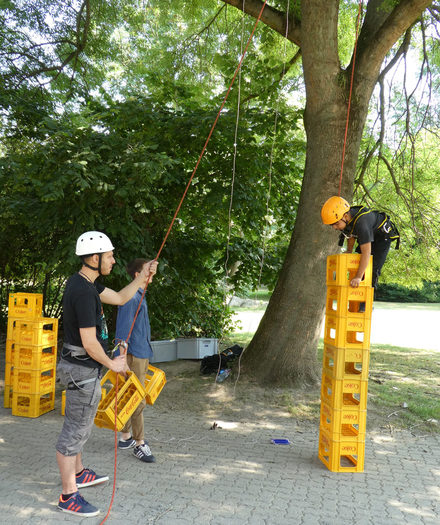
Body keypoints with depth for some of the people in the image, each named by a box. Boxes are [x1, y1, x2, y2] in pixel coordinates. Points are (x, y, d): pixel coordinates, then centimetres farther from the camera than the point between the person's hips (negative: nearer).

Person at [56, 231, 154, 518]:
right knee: (75, 431, 1)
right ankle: (69, 496, 14)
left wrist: (142, 278, 2)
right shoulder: (84, 293, -26)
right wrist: (112, 364, -10)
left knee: (79, 425, 23)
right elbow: (90, 343, -26)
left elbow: (120, 298, 14)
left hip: (81, 366, 10)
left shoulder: (83, 282, 5)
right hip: (84, 370, -10)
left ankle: (78, 473, 41)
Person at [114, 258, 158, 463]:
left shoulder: (140, 295, 13)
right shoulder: (130, 298, -18)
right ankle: (139, 444, 8)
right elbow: (122, 331, -22)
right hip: (134, 356, -10)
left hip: (142, 355, 10)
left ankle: (125, 437, 28)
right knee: (138, 401, -2)